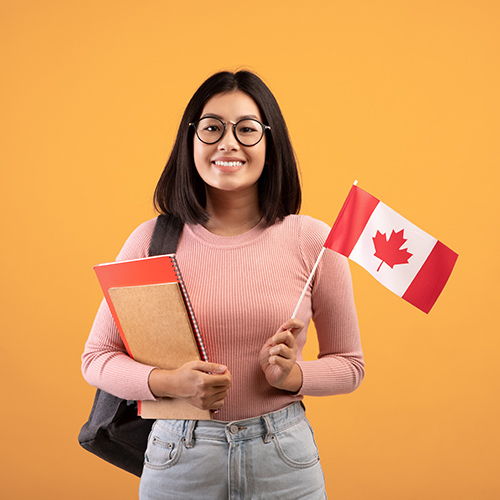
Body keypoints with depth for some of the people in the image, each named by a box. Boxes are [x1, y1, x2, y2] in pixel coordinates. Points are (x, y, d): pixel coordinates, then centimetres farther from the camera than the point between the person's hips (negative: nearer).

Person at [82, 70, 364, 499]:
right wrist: (168, 382, -16)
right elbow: (97, 357, 1)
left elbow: (349, 364, 3)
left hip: (284, 460, 0)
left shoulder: (312, 240, -6)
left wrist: (292, 376, -16)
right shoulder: (152, 241, -6)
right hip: (178, 459, 0)